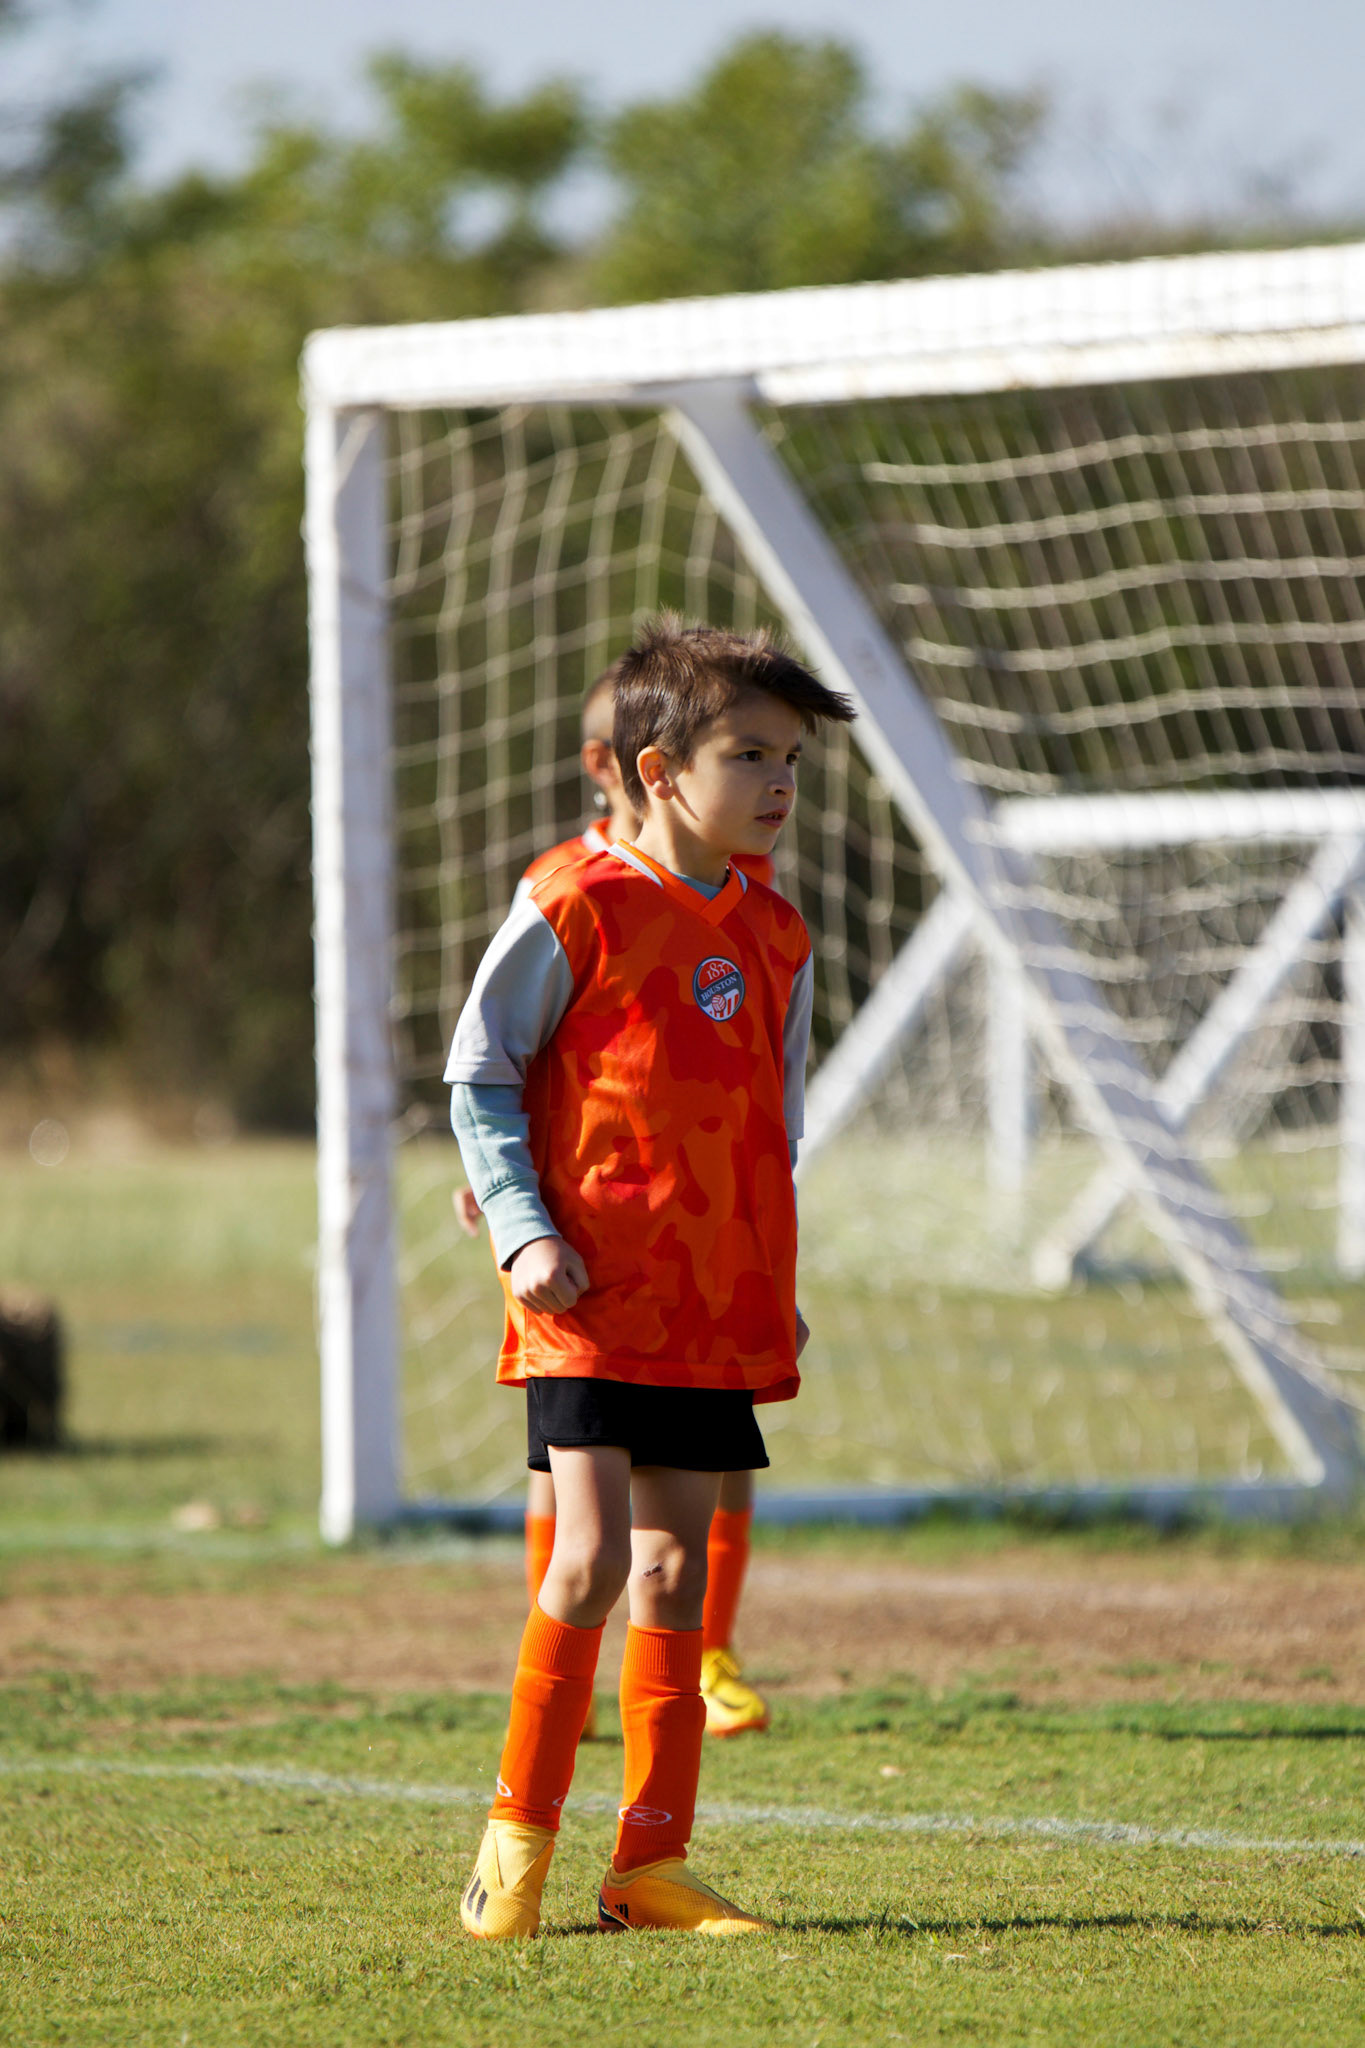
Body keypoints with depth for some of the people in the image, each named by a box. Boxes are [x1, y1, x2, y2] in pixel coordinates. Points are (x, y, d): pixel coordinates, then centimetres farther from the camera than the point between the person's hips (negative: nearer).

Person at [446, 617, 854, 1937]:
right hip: (589, 1296, -6)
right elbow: (479, 1077, -2)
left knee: (675, 1572, 6)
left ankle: (651, 1860, 10)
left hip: (719, 1309, 6)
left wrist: (778, 1283, 15)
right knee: (593, 1557, -13)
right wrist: (525, 1232, -11)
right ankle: (519, 1830, 0)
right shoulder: (577, 910, -8)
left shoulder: (775, 938, 11)